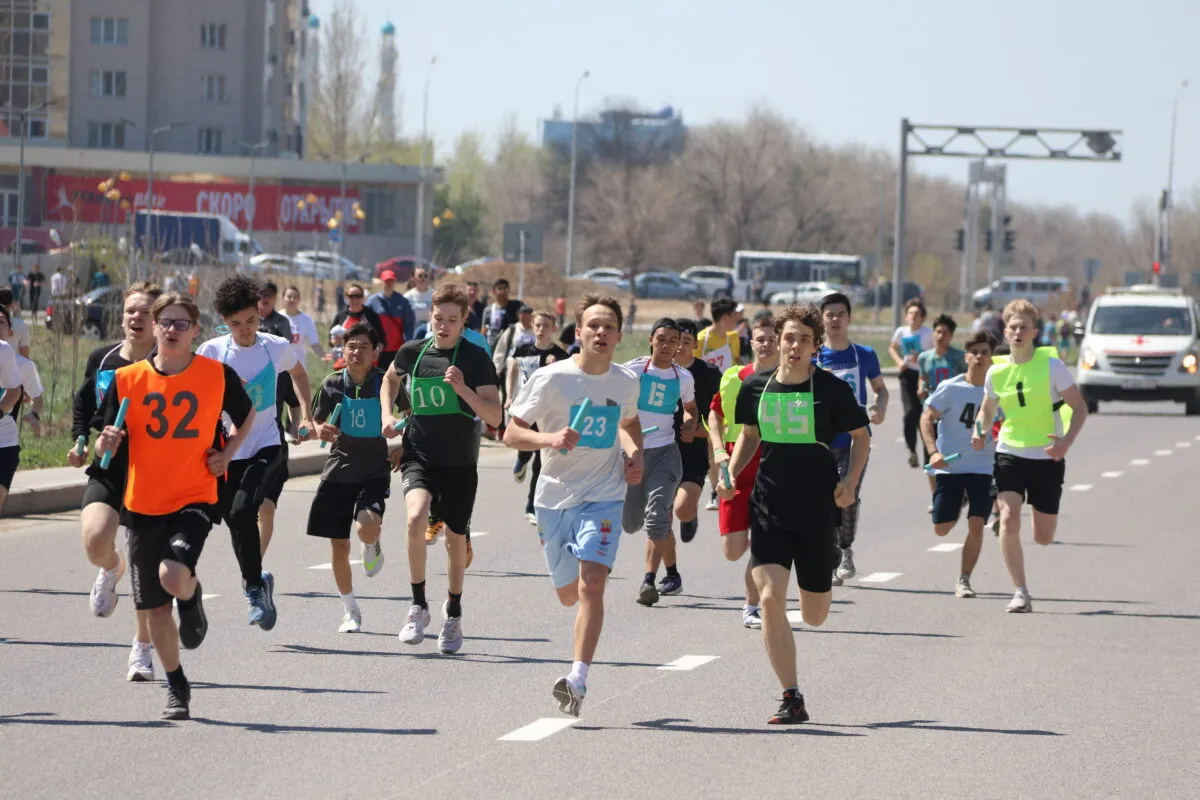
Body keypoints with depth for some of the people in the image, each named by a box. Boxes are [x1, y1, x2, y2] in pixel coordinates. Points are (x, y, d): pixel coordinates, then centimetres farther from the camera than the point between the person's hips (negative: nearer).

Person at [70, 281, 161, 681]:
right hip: (107, 469, 2)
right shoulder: (101, 360, 4)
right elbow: (82, 402, 22)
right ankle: (112, 569, 15)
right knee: (95, 540, -25)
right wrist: (81, 441, 9)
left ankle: (142, 648, 24)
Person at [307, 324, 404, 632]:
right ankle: (351, 611, 21)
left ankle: (373, 547, 10)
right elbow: (317, 422, 10)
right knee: (339, 546, 3)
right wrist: (321, 431, -13)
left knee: (367, 529, -29)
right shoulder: (332, 385, -1)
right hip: (338, 473, 3)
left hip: (375, 472, -3)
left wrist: (403, 448, -5)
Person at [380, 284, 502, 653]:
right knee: (416, 516, -27)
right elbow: (390, 379, 25)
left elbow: (495, 417, -14)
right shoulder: (412, 352, 0)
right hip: (419, 456, 0)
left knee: (456, 539, 11)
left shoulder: (476, 359, -8)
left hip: (460, 463, 0)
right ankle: (418, 606, -15)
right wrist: (387, 415, 10)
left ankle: (453, 613, 36)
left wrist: (464, 390, -28)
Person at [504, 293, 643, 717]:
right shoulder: (550, 378, -9)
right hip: (555, 495, 0)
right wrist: (550, 439, -26)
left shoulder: (626, 382, 2)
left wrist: (635, 454, 5)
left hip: (604, 496, 0)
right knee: (568, 594, 10)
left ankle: (577, 679, -21)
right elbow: (511, 433, -7)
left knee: (591, 584, -19)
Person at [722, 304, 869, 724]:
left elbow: (861, 436, 6)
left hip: (817, 505, -1)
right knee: (770, 598, -16)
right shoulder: (756, 387, 2)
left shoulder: (832, 389, -5)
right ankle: (792, 700, -9)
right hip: (768, 504, 1)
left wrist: (851, 480, -8)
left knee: (814, 615, 7)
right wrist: (731, 474, 3)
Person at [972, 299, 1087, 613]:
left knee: (1043, 537, 4)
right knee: (1009, 520, -19)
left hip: (1047, 458, -1)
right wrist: (980, 432, -5)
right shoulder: (996, 371, 0)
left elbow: (1080, 407, -6)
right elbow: (987, 410, 17)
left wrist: (1067, 441, -22)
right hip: (1010, 454, 1)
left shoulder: (1051, 365, -9)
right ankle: (1020, 593, -10)